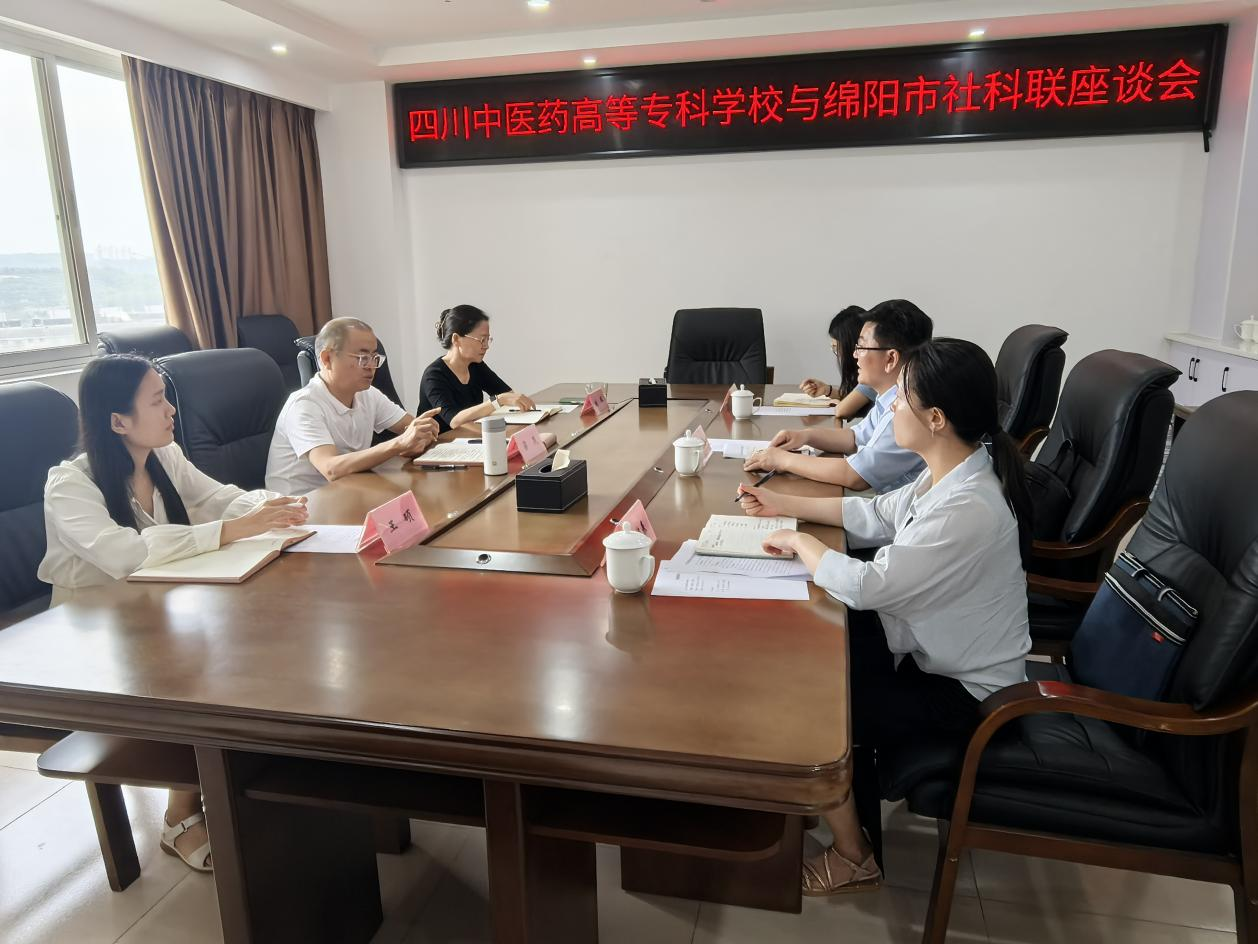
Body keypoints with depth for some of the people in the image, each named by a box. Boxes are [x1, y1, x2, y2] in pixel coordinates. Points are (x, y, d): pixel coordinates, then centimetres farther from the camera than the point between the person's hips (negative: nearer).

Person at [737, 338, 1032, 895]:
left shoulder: (967, 509, -34)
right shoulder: (950, 471, -4)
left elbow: (864, 586, -32)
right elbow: (876, 515, 10)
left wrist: (798, 541, -15)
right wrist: (786, 506, 8)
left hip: (962, 689, -9)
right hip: (933, 647, 9)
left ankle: (852, 858, 15)